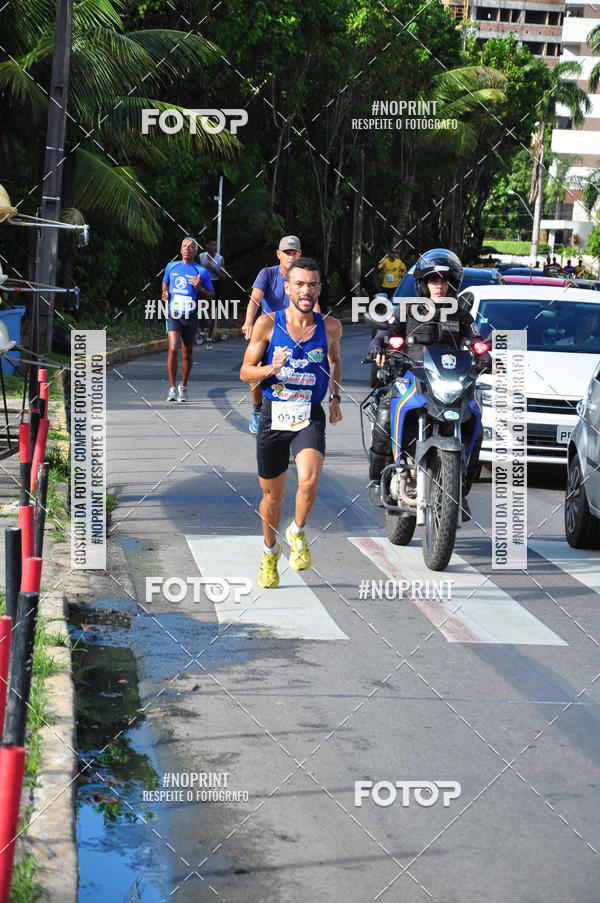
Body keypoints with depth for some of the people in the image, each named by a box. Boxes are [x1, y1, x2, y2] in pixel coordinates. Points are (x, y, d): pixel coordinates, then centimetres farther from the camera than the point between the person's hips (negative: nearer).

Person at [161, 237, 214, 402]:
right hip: (173, 314, 0)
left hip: (190, 317, 0)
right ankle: (172, 388, -10)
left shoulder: (201, 271, 2)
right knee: (173, 348, -17)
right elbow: (165, 282, 28)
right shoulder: (171, 266, 9)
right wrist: (164, 293, 7)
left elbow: (211, 296, 6)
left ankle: (183, 387, 27)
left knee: (187, 353, 8)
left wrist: (200, 289, -14)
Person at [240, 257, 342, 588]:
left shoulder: (330, 327, 1)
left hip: (310, 416, 0)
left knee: (309, 482, -25)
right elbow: (245, 371, 1)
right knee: (272, 496, 10)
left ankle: (297, 532, 5)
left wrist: (335, 398, 17)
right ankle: (270, 550, 38)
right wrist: (272, 369, -18)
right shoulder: (268, 324, -4)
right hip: (273, 414, 0)